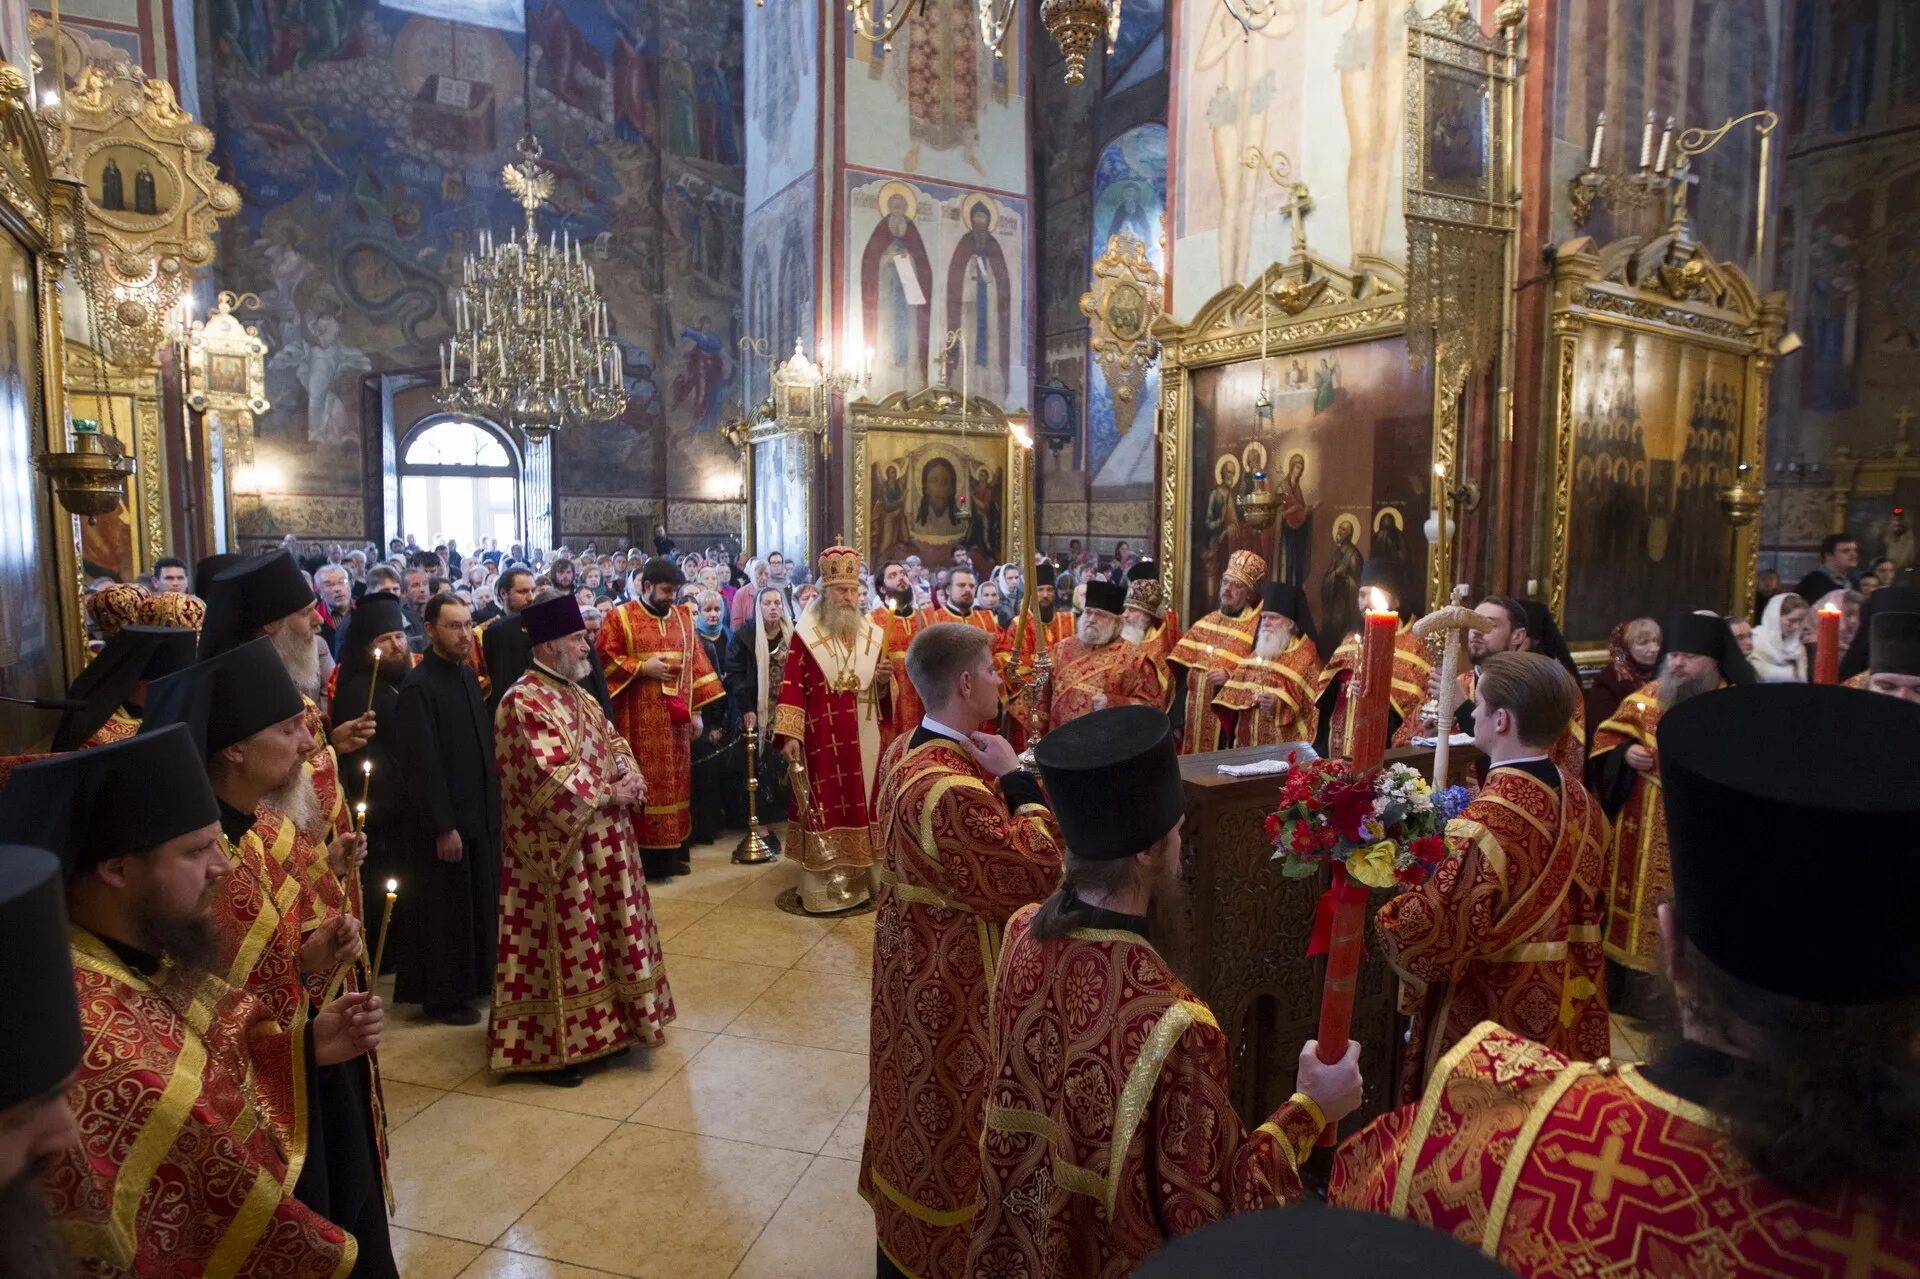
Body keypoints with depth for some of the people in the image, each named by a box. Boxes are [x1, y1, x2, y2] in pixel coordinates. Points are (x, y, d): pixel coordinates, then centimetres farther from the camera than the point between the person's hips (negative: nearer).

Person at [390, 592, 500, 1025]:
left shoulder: (468, 674, 7)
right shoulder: (417, 687, -18)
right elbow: (421, 764, -20)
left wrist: (492, 804, 11)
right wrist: (443, 826, -19)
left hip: (480, 814, 7)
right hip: (442, 822, -7)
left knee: (479, 904, 17)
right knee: (444, 910, 7)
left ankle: (475, 979, 33)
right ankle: (442, 996, 22)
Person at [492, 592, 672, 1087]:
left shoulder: (574, 693, 11)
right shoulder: (525, 703, -19)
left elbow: (612, 741, 15)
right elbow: (552, 778, -26)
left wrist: (630, 775, -6)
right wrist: (609, 792, -17)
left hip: (599, 844, 9)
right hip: (558, 848, -9)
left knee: (598, 938, 18)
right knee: (562, 944, 2)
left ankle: (600, 1028, 32)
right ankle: (549, 1048, 16)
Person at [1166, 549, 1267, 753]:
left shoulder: (1259, 627, -5)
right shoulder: (1204, 624, 11)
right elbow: (1182, 673, 9)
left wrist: (1230, 675, -23)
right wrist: (1177, 720, 3)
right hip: (1194, 717, 5)